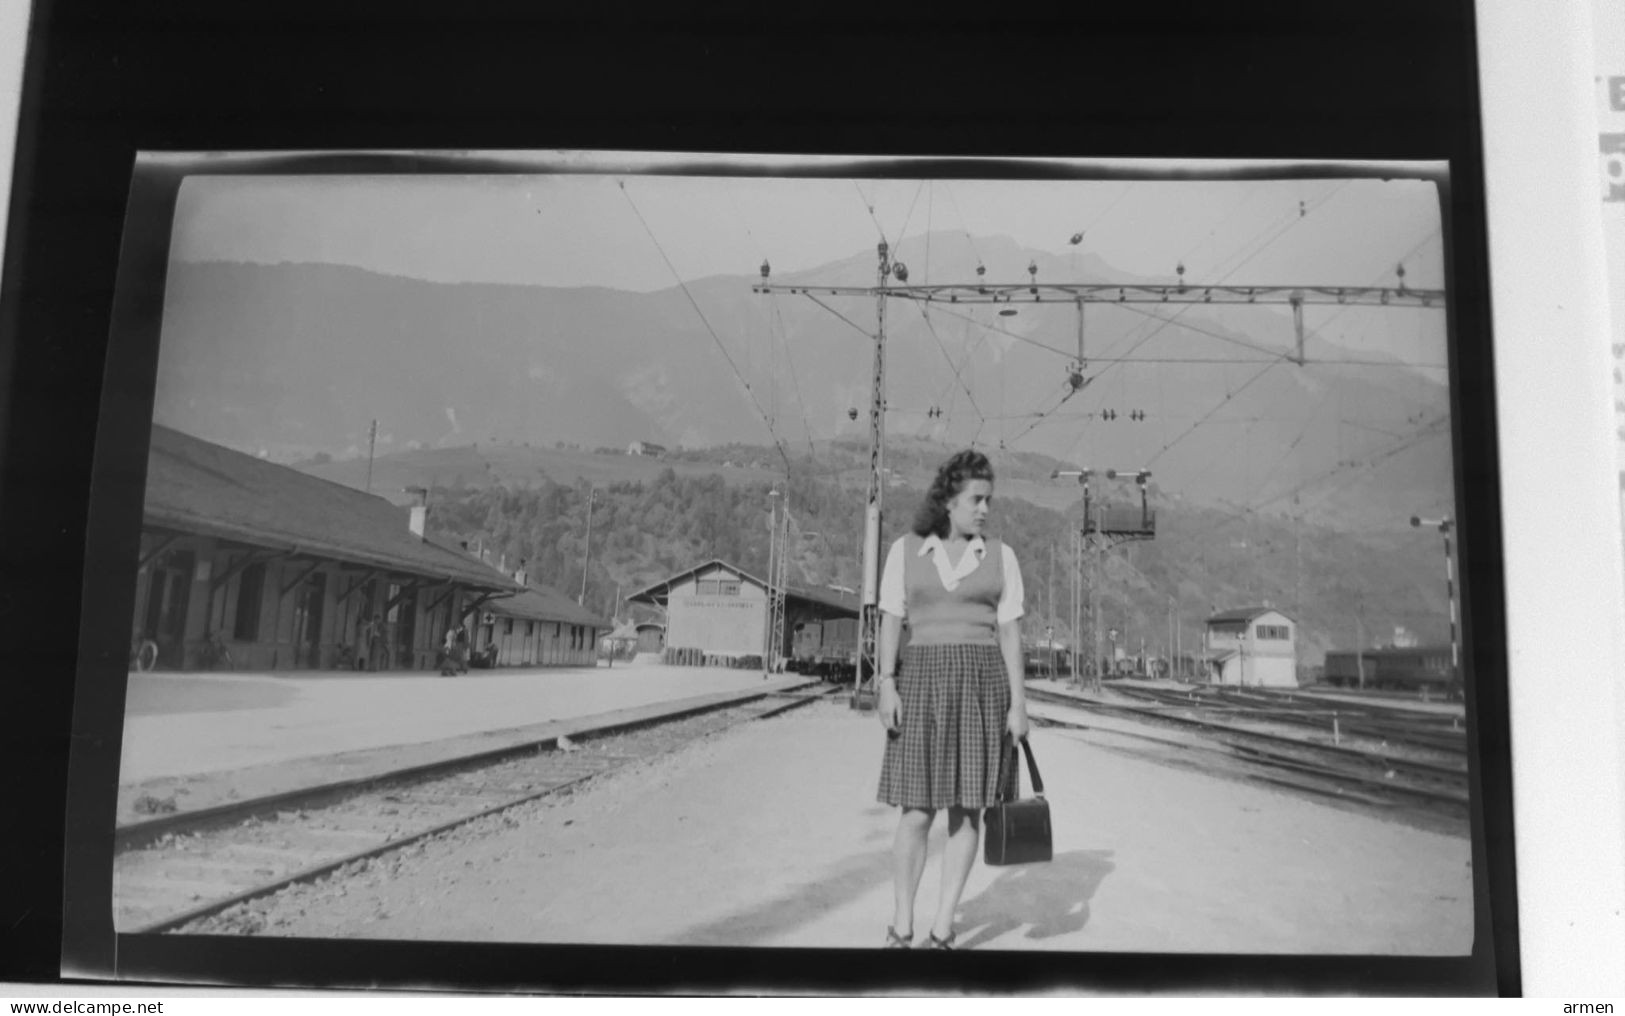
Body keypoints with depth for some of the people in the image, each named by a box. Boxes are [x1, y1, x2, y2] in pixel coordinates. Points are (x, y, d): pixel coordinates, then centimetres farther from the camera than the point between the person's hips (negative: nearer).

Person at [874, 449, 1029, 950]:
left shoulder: (1001, 556, 6)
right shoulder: (905, 550, 5)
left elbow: (1010, 633, 3)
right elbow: (890, 622, 2)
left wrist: (1018, 703, -3)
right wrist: (887, 685, -10)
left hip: (982, 683, 1)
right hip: (924, 681, -1)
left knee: (967, 807, -1)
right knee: (917, 811, -5)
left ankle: (941, 932, 8)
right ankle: (901, 931, 9)